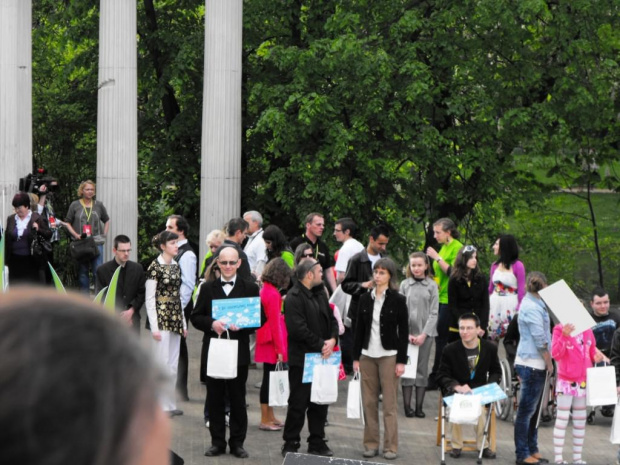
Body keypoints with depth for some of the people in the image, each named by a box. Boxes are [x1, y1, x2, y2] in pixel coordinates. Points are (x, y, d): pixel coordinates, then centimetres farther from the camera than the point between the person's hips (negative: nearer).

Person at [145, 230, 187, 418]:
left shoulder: (176, 266, 13)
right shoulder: (155, 267, -9)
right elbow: (149, 299, -10)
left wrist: (183, 323, 15)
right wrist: (154, 327, -14)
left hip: (175, 320, 7)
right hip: (161, 319, -7)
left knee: (173, 366, 9)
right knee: (162, 364, -6)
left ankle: (169, 404, 15)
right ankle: (160, 405, 0)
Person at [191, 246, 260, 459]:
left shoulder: (250, 288, 3)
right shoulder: (207, 288, 9)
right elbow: (196, 317, 6)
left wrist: (241, 325, -17)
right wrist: (212, 324, -14)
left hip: (239, 351, -2)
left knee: (238, 399, 4)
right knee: (214, 398, 5)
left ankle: (237, 442, 12)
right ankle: (217, 441, 13)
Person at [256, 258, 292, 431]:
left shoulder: (265, 290, 8)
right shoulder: (273, 294, -18)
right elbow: (275, 323, -18)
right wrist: (280, 348, -15)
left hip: (265, 341, 9)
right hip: (272, 342, -9)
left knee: (269, 378, 15)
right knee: (269, 378, -3)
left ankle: (270, 417, 23)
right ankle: (265, 420, 3)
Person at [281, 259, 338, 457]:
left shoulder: (320, 295, 13)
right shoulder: (294, 298, -14)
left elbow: (332, 320, 14)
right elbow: (298, 329, -22)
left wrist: (332, 340, -6)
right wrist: (321, 345, -15)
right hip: (301, 359, -8)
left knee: (320, 403, 11)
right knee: (298, 403, -1)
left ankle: (317, 443, 20)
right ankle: (290, 445, 8)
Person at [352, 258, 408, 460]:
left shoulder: (398, 300, -2)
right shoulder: (365, 299, 7)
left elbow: (404, 331, -3)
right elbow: (359, 329, 10)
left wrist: (401, 360, -8)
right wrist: (356, 357, 6)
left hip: (389, 356, -3)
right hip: (367, 356, 3)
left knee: (390, 404, -2)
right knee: (369, 403, 4)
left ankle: (391, 446, 2)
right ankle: (371, 443, 11)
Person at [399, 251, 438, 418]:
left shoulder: (432, 285, 3)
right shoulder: (405, 285, 5)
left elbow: (433, 312, 0)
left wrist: (424, 334, -9)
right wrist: (406, 333, -8)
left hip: (425, 332, 0)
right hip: (407, 332, 0)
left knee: (422, 368, 2)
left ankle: (419, 407, 5)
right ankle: (407, 406, 2)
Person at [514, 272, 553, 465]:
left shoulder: (534, 304, 15)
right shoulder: (532, 308, -16)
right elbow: (540, 340, -17)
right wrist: (549, 363, -8)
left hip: (533, 364, 10)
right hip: (532, 364, -10)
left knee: (533, 410, 14)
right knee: (527, 410, -5)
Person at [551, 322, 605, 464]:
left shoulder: (587, 330, 5)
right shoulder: (560, 329, -11)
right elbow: (555, 354, -19)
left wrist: (597, 355, -4)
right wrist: (564, 336, -31)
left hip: (583, 382, 6)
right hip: (566, 381, -6)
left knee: (580, 421, 12)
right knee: (562, 420, -1)